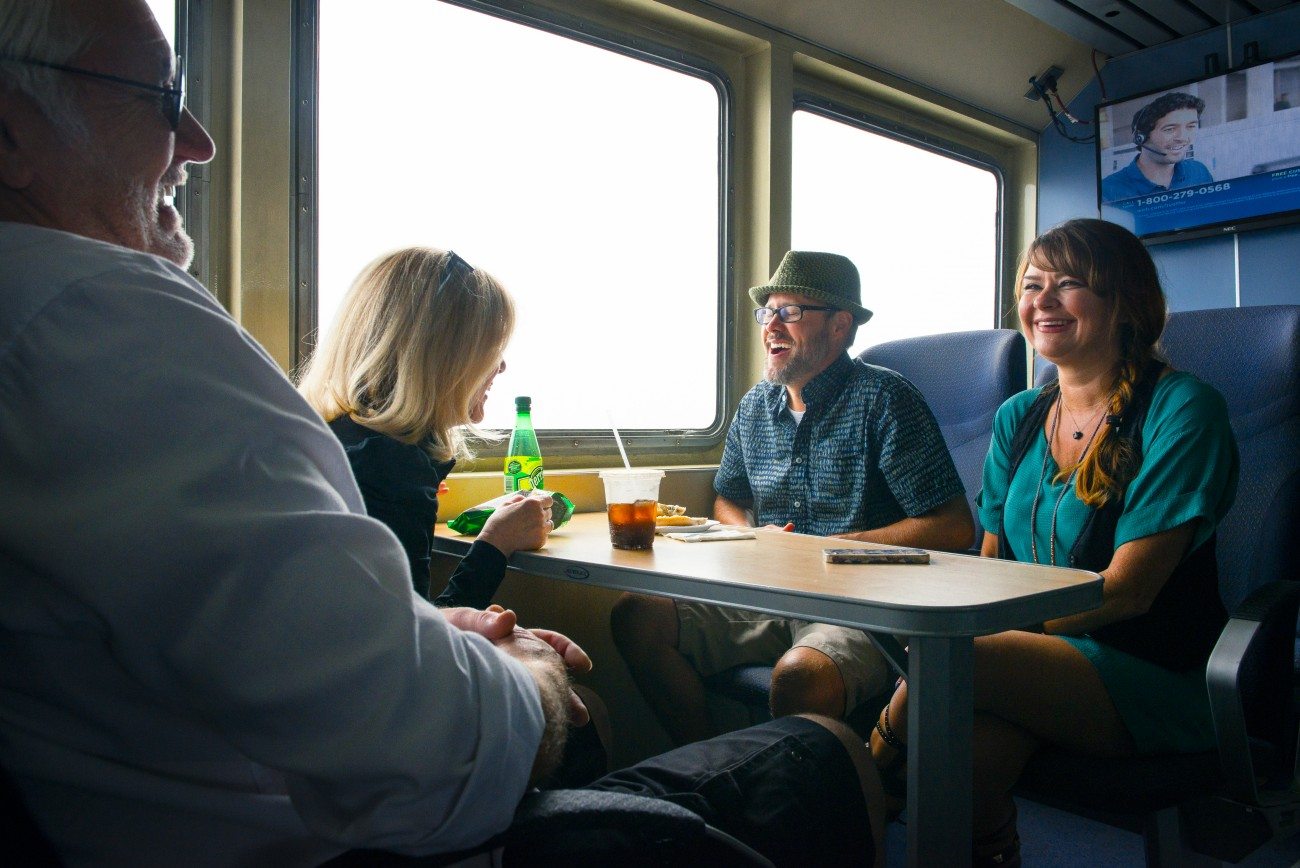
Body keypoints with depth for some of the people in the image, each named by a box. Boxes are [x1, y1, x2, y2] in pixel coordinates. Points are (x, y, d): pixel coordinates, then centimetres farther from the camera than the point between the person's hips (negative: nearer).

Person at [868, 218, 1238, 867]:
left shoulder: (1182, 410, -7)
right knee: (975, 749, -31)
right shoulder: (1018, 417, 12)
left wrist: (966, 638, -19)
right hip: (1031, 654, 4)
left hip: (1144, 677, -4)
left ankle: (872, 786, -5)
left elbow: (1128, 590, -13)